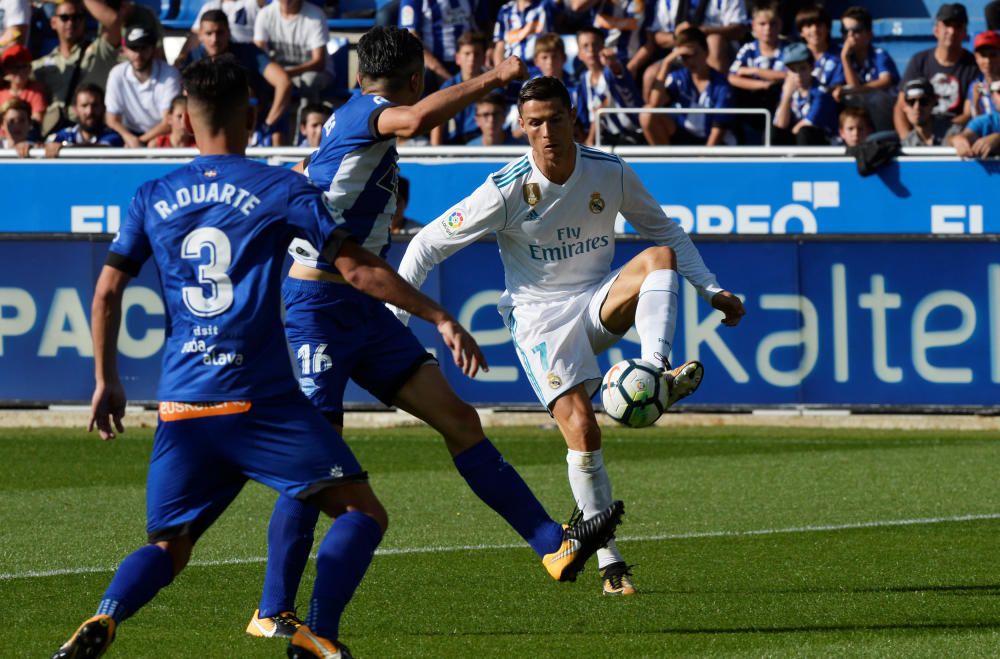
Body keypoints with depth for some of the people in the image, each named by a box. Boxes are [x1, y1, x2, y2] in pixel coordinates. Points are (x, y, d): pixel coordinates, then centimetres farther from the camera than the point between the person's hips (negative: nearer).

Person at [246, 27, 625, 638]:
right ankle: (272, 614, -4)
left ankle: (555, 546, 2)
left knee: (458, 418, 3)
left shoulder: (376, 148, 21)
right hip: (318, 306, -9)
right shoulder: (359, 114, -8)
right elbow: (418, 118, -32)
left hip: (365, 310, 9)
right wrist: (494, 78, -23)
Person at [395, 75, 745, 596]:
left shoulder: (610, 173, -4)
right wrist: (393, 316, -14)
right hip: (538, 316, -3)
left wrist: (712, 291, 7)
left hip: (600, 304, 3)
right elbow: (429, 243, -6)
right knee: (579, 426, -21)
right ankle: (609, 562, -13)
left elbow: (665, 232, 13)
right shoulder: (507, 190, -13)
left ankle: (656, 374, -42)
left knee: (660, 258, -25)